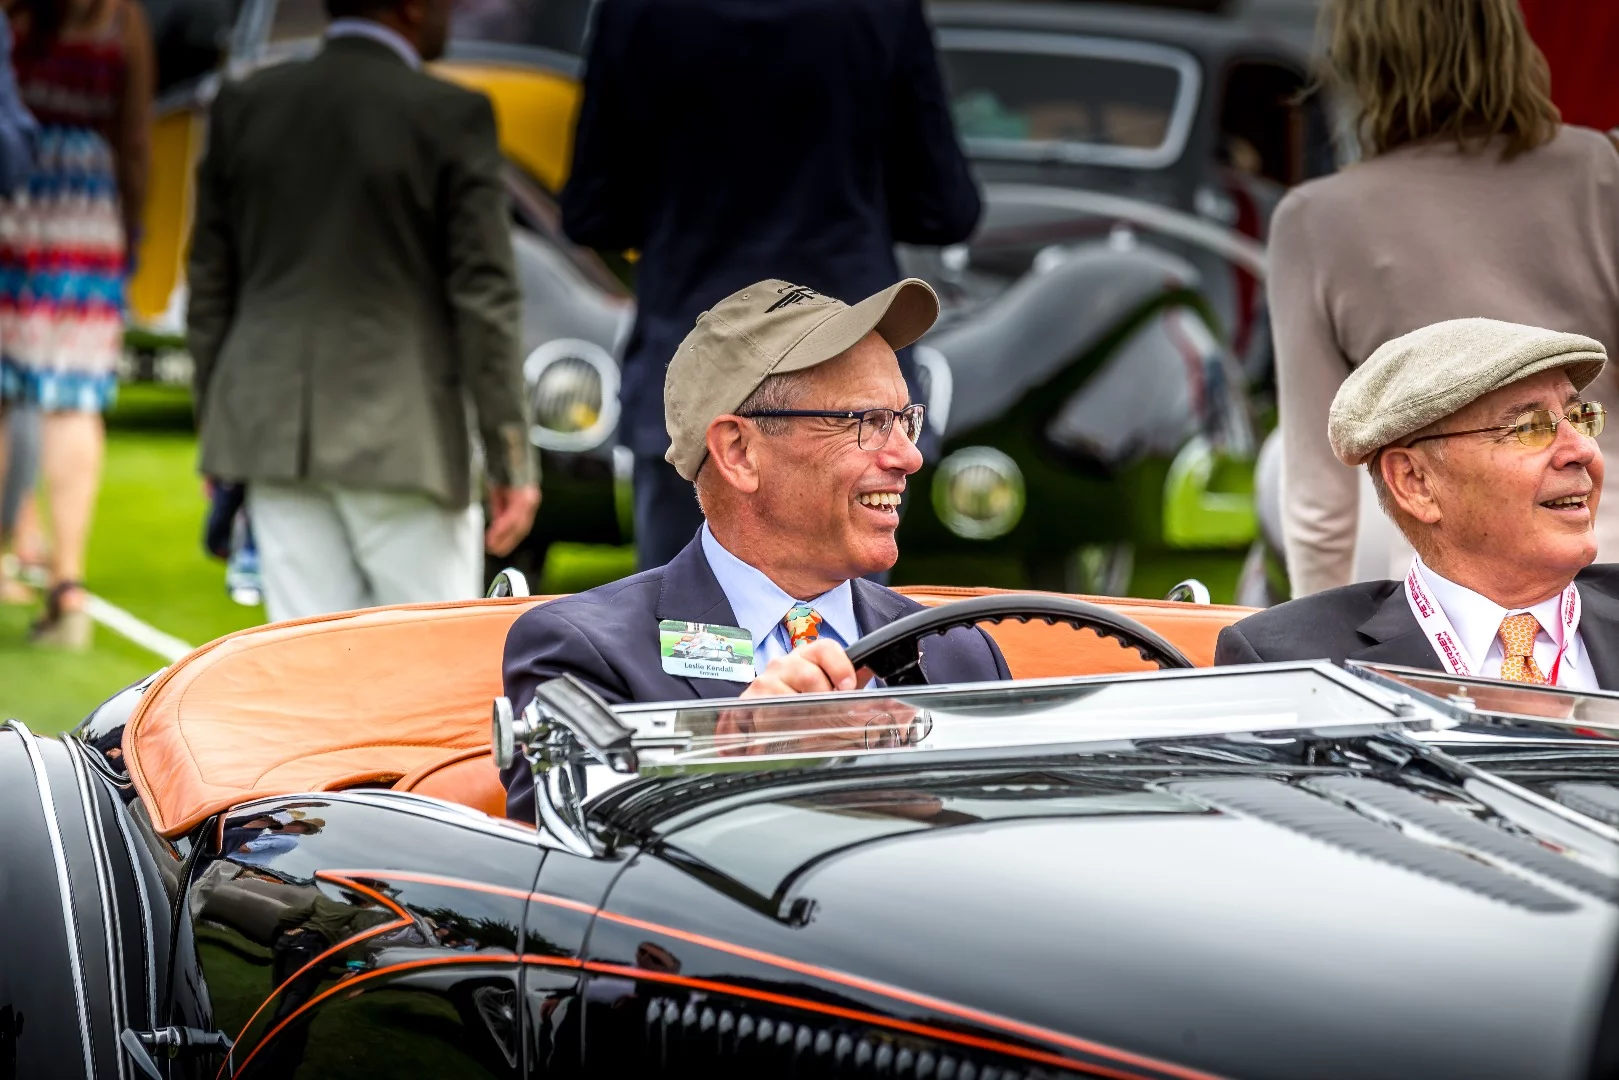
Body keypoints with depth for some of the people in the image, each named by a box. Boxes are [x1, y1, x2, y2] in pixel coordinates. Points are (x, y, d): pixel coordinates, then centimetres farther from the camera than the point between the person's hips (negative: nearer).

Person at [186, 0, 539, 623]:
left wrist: (217, 431, 18)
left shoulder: (244, 106, 5)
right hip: (400, 441, -5)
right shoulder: (452, 118, -8)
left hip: (274, 430, 5)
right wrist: (511, 461, -5)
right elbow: (483, 299, -9)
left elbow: (210, 288, 9)